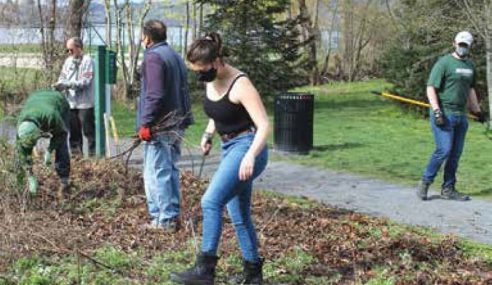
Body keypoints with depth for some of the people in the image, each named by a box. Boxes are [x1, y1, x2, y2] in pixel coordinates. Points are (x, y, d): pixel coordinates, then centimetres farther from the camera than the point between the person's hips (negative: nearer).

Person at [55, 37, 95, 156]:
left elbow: (84, 82, -15)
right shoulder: (68, 61, 11)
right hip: (71, 102, 6)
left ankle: (93, 152, 6)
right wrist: (59, 85, -10)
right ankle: (75, 153, 19)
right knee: (74, 131, 11)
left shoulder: (87, 61, -7)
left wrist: (66, 84, -20)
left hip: (85, 102, -6)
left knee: (88, 130, -1)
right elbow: (62, 78, 12)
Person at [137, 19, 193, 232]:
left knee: (156, 172, -5)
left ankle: (164, 219, -5)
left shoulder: (153, 57, -12)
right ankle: (173, 215, 21)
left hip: (158, 126, -9)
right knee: (170, 170, 16)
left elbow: (154, 95, -21)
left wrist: (145, 123, -19)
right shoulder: (176, 57, 18)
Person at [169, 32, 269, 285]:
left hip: (246, 148, -9)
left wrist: (250, 156, -35)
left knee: (211, 202, -20)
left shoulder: (240, 85, -19)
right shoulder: (211, 82, 4)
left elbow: (263, 125, -22)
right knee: (238, 215, 12)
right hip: (228, 149, 9)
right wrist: (208, 135, 6)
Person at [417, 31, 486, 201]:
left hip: (461, 115, 7)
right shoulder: (444, 63, -8)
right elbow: (431, 88, -12)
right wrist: (436, 111, -20)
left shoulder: (470, 66, 16)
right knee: (444, 150, -12)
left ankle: (448, 189, 16)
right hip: (444, 115, -7)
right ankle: (424, 183, 2)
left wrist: (477, 110, 28)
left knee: (456, 153, 8)